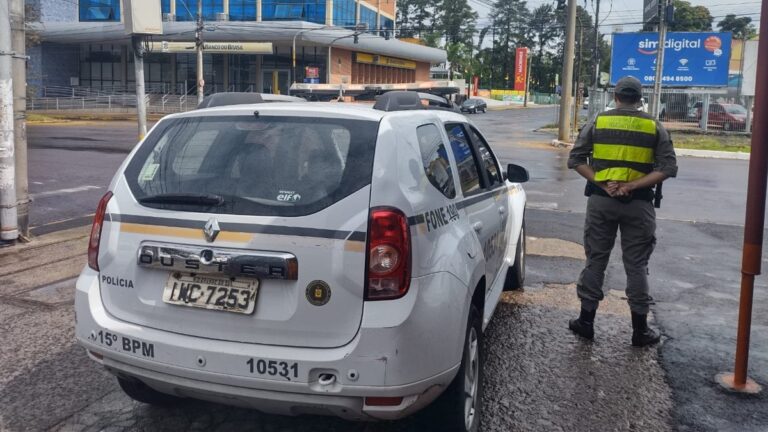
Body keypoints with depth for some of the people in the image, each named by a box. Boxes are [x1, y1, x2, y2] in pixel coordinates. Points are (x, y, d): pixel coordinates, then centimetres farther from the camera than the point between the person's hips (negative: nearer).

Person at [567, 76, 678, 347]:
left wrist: (602, 183, -9)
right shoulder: (654, 128, 2)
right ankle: (640, 329, 14)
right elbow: (669, 168, -5)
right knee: (636, 265, 6)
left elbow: (575, 160, -1)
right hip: (638, 203, 0)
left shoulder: (598, 123, 4)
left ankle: (586, 321, 15)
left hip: (601, 200, 1)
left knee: (595, 260, 9)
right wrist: (633, 185, -11)